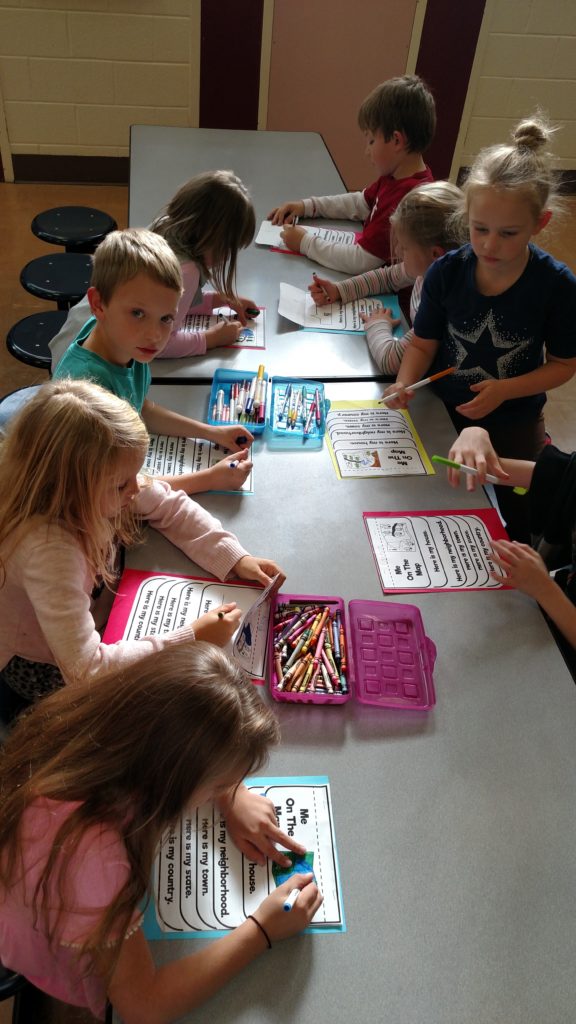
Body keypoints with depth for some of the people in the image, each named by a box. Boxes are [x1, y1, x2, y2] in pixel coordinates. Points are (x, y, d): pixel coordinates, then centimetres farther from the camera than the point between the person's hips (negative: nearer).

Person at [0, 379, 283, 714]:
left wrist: (235, 557, -17)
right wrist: (191, 640, -38)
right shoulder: (46, 549, -42)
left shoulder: (94, 483, -22)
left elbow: (169, 505, -5)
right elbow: (84, 670, -42)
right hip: (49, 671, -6)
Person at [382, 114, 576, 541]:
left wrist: (505, 390, -24)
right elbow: (423, 344, -6)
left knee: (517, 521, 13)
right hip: (441, 409, 1)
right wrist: (405, 382, -26)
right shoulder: (447, 272, -15)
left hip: (512, 424, -1)